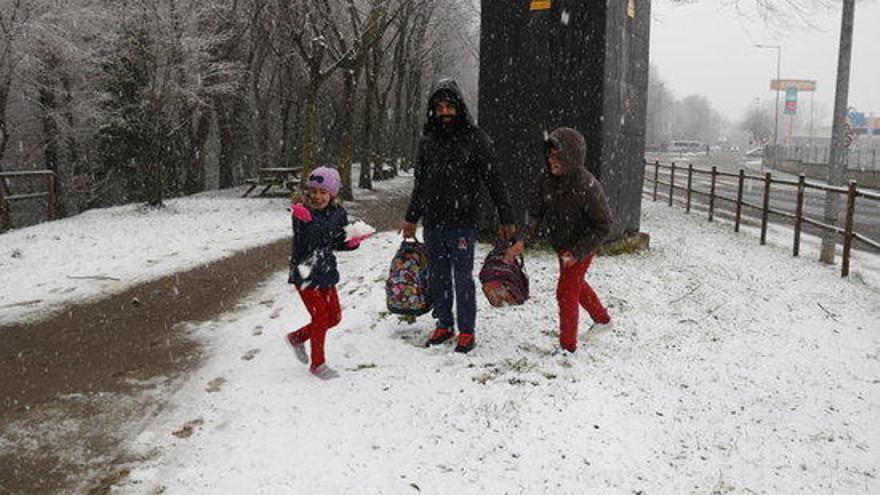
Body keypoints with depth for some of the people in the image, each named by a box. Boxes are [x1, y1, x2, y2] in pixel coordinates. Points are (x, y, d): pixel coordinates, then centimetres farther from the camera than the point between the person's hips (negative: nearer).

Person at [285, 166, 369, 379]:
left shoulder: (338, 213, 1)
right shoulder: (302, 212, -14)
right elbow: (306, 242, -27)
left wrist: (353, 242, -9)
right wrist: (306, 220, -42)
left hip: (326, 272, 6)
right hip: (305, 274, -6)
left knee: (334, 317, 12)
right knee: (321, 317, -4)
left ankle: (296, 338, 34)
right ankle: (317, 364, 15)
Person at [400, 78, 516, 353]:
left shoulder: (474, 138, -4)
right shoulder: (427, 140, 10)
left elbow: (494, 181, -2)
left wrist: (506, 219, -4)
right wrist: (410, 218, 21)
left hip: (462, 222, -4)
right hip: (432, 223, 5)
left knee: (463, 279, 0)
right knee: (438, 278, 11)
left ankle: (467, 331, 12)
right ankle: (444, 325, 25)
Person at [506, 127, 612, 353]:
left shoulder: (587, 186, -30)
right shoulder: (548, 178, -12)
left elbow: (602, 225, -23)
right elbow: (535, 211, -10)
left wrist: (577, 253, -27)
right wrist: (522, 241, -23)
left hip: (582, 247, -8)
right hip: (562, 245, 8)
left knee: (566, 292, -6)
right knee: (576, 283, 26)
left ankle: (568, 347, 9)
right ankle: (602, 319, 50)